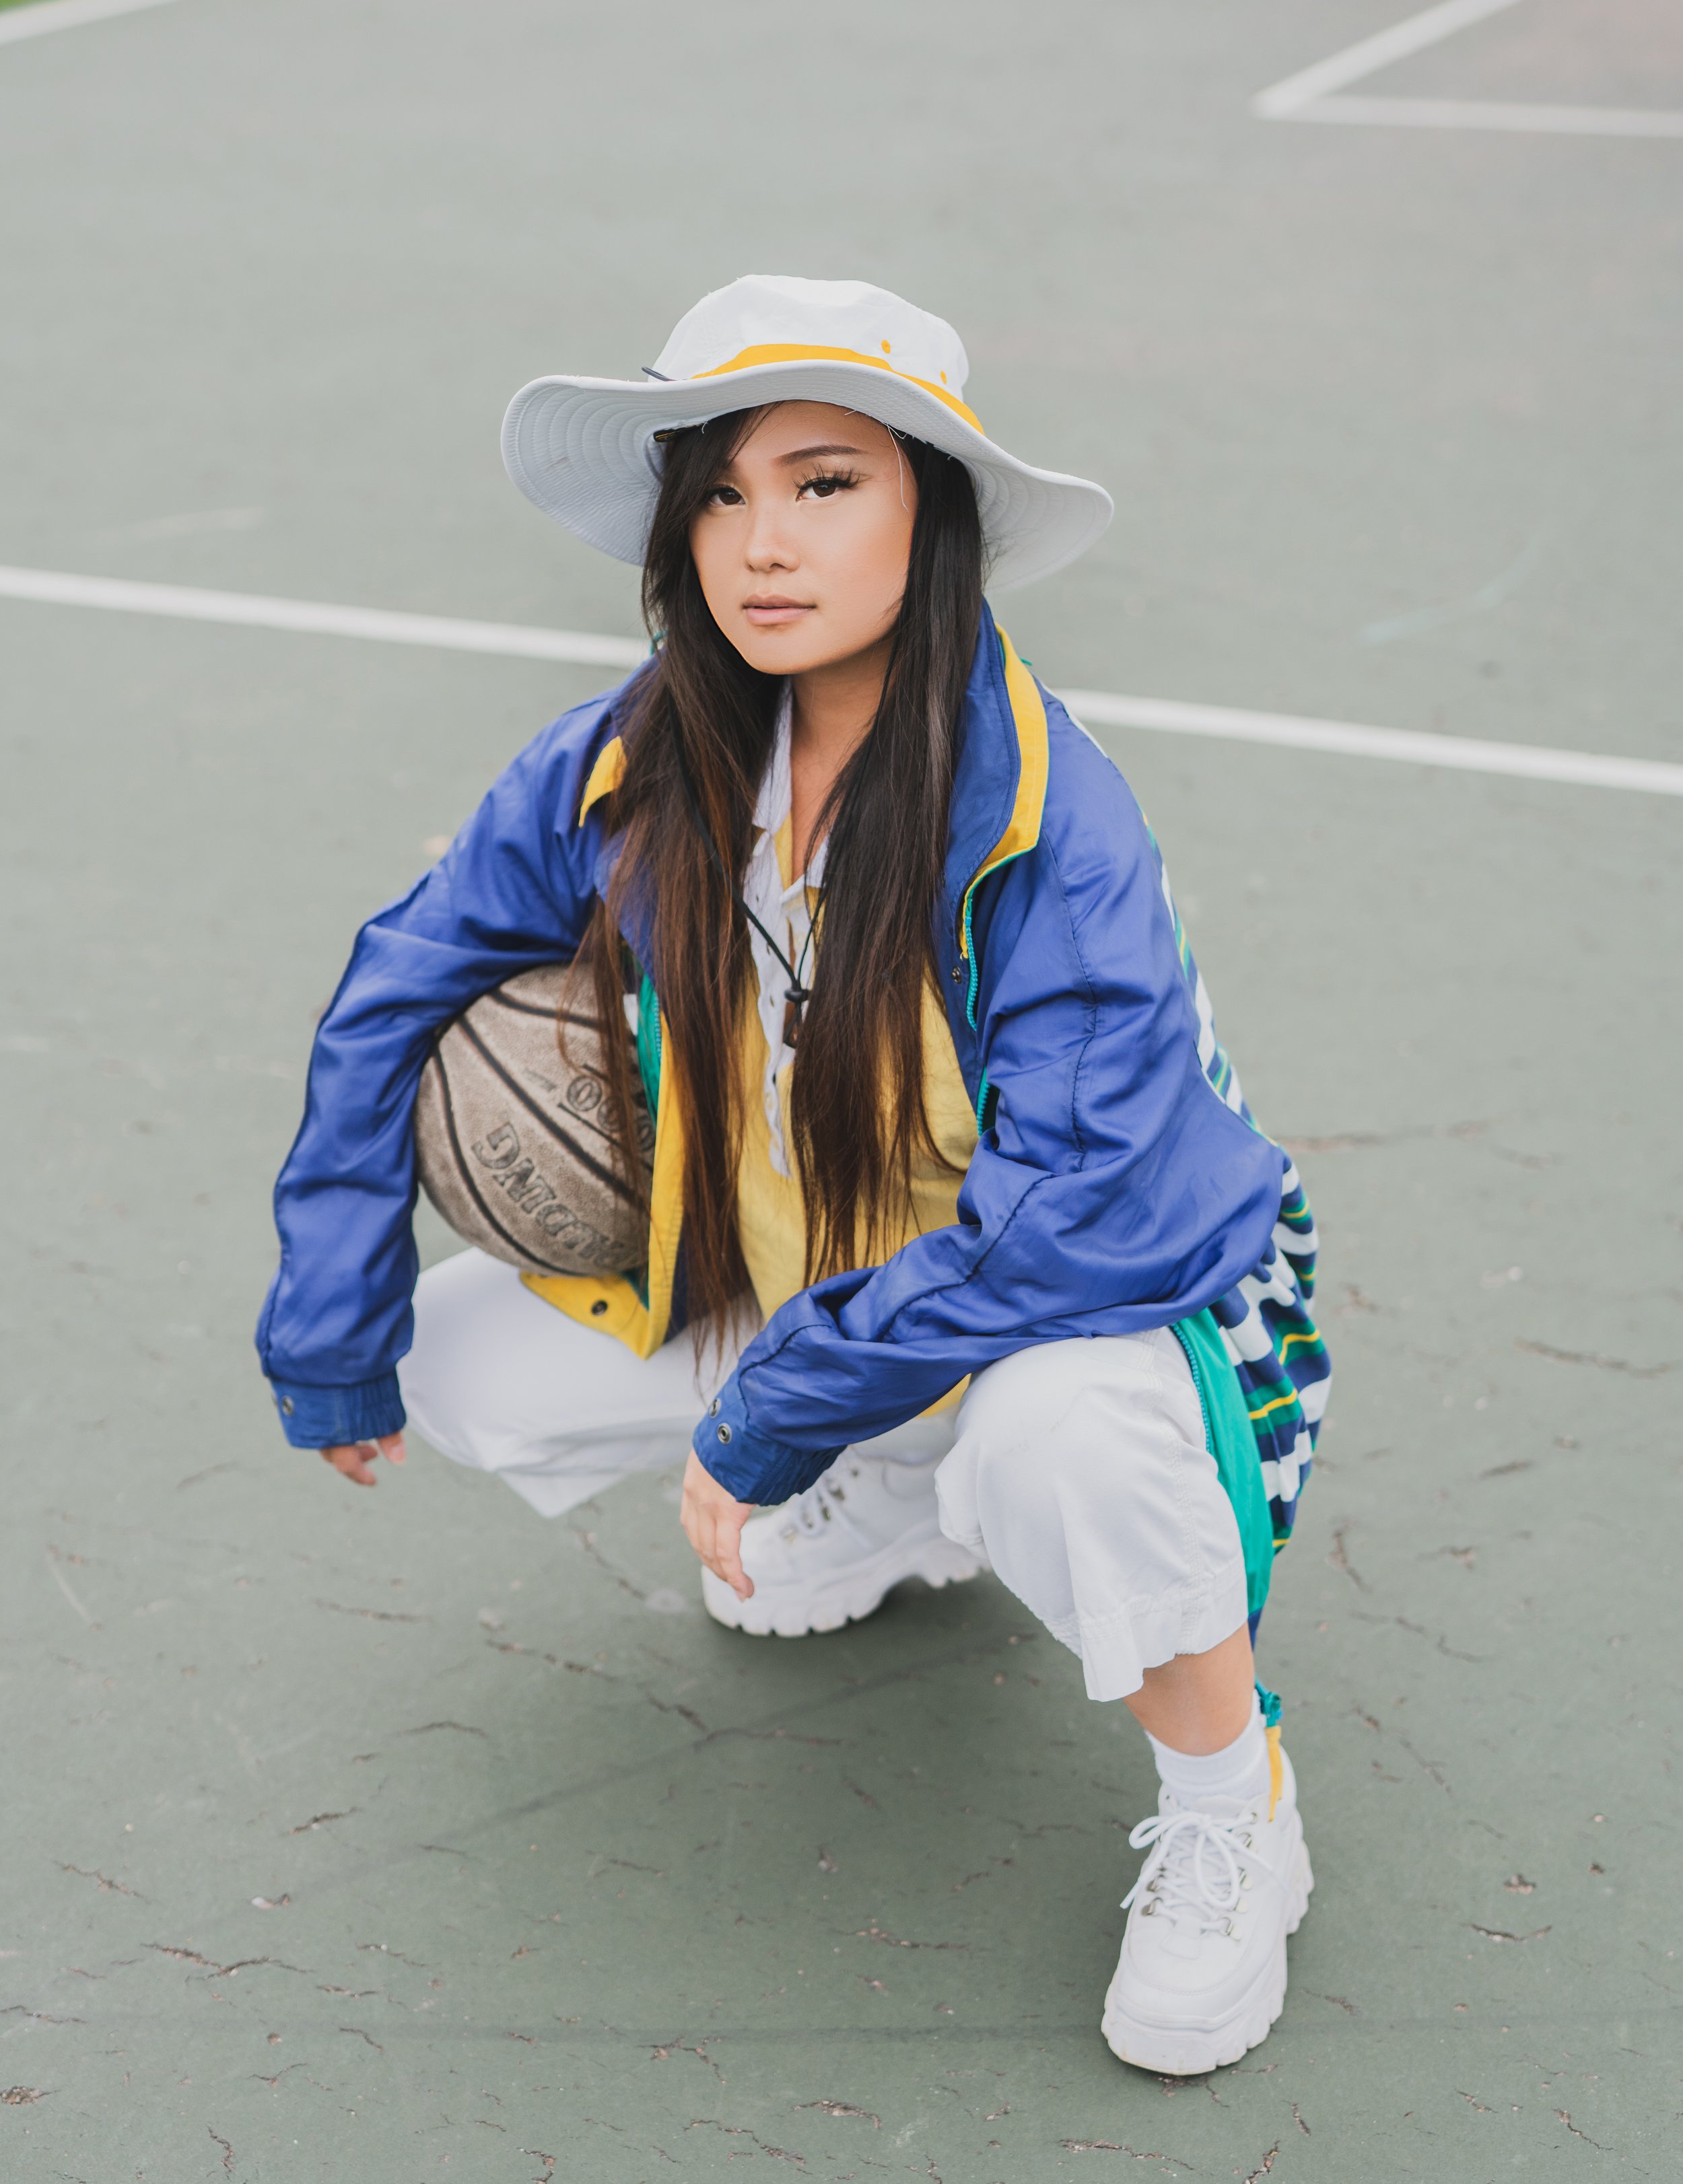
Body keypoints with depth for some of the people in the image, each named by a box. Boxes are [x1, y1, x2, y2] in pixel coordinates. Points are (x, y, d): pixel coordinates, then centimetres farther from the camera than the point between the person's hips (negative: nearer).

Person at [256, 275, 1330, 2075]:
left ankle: (1230, 1803, -6)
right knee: (468, 1365, -2)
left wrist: (767, 1425, -29)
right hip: (791, 1283, 7)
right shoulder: (632, 774, -13)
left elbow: (1076, 1215, -35)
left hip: (1098, 1304, -6)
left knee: (1059, 1434, -39)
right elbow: (397, 997, 0)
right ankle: (901, 1512, 19)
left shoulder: (1048, 817, -29)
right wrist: (337, 1350, 2)